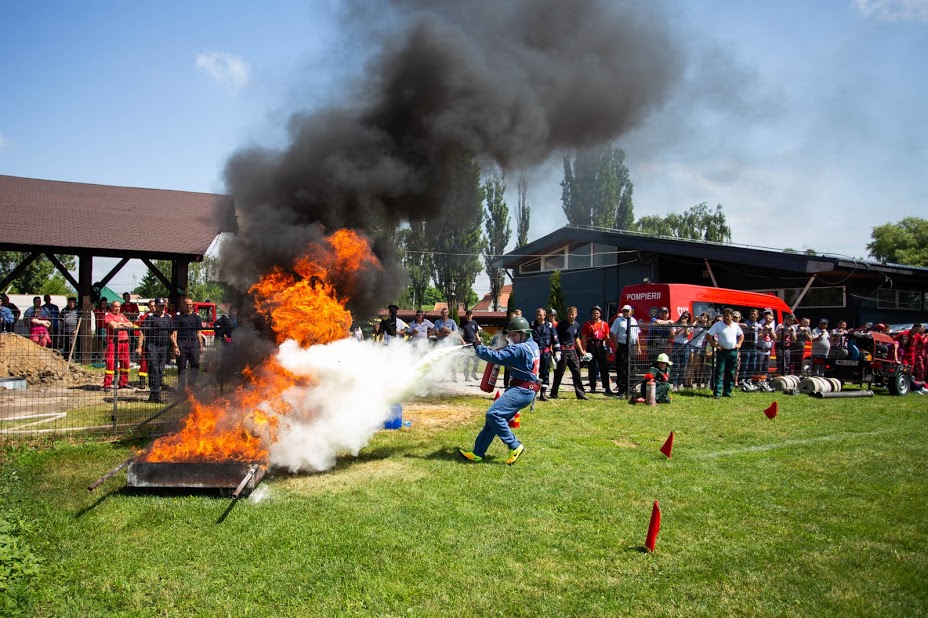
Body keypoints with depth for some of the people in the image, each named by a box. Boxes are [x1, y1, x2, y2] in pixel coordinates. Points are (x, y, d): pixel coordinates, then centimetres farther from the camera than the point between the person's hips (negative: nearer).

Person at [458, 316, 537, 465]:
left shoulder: (519, 349, -16)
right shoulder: (533, 345, 15)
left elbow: (497, 357, -21)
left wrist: (478, 348, -10)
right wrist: (503, 349, 7)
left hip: (521, 390, -11)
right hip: (523, 390, 11)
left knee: (493, 414, -21)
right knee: (495, 417, 9)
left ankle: (515, 446, -12)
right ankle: (478, 453, 12)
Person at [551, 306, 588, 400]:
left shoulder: (577, 325, 11)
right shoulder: (562, 324, -7)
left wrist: (581, 350, 20)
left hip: (572, 350, 6)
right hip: (562, 350, -5)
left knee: (577, 372, 3)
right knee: (559, 373, 0)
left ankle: (580, 393, 8)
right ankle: (554, 394, 10)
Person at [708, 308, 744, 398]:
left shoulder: (735, 326, 9)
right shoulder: (717, 325, -5)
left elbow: (741, 335, 24)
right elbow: (709, 335, -6)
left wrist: (739, 344, 9)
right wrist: (714, 344, -13)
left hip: (733, 351, 5)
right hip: (722, 351, -4)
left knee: (730, 373, 8)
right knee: (720, 372, -8)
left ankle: (727, 392, 16)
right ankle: (717, 393, -8)